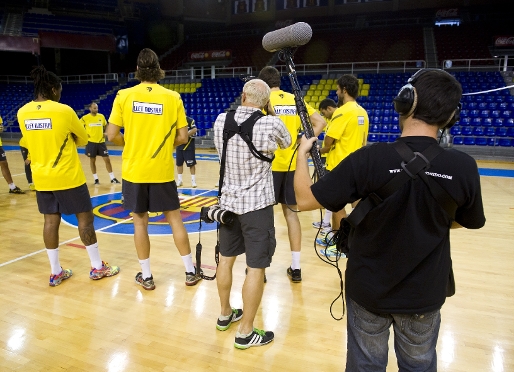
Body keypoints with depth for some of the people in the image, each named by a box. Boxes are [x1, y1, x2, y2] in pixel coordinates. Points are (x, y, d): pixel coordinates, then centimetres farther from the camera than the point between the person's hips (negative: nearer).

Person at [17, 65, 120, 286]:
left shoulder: (22, 113, 2)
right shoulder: (63, 111, -13)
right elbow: (83, 139, 0)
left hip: (41, 178, 6)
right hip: (68, 177, -5)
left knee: (51, 221, 11)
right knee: (85, 217, 5)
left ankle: (56, 273, 18)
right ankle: (97, 267, 14)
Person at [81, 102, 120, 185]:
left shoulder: (101, 116, 3)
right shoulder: (85, 118, -7)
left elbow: (105, 126, 20)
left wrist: (105, 133, 7)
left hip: (101, 142, 3)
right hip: (91, 142, -2)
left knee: (107, 159, 1)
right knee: (92, 160, 6)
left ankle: (112, 178, 8)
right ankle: (96, 179, 17)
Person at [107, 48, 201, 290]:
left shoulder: (124, 96, -4)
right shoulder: (173, 98, -4)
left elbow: (112, 135, -4)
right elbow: (182, 137, -3)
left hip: (134, 170, 0)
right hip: (162, 170, 0)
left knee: (140, 222, 10)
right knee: (174, 218, 11)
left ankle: (146, 276, 21)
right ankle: (190, 271, 20)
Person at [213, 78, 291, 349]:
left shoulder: (221, 120, -3)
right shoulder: (271, 124, -15)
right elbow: (287, 144, 8)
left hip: (228, 201, 5)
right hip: (257, 205, -5)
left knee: (226, 259, 18)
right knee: (255, 269, 5)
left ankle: (225, 315, 37)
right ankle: (245, 333, 16)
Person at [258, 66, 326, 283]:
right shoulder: (296, 100, 9)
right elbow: (320, 123, 5)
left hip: (270, 164, -4)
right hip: (292, 163, 4)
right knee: (291, 212, 13)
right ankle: (295, 267, 17)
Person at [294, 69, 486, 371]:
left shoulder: (368, 158, -24)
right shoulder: (464, 166, -16)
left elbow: (305, 200, -17)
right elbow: (466, 222, 4)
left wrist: (303, 153, 0)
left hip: (369, 289, -1)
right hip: (425, 294, 2)